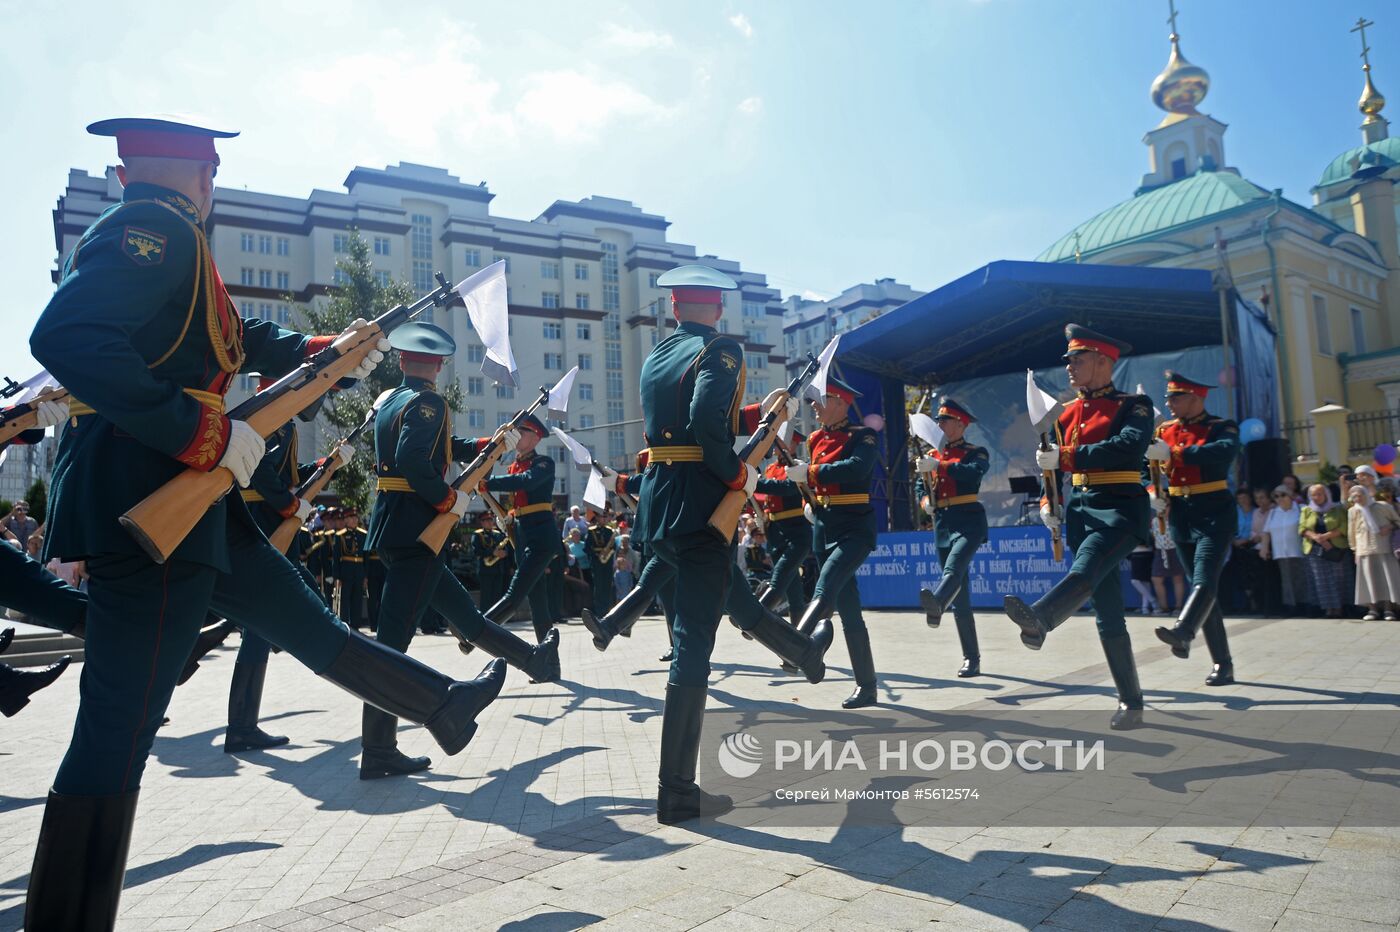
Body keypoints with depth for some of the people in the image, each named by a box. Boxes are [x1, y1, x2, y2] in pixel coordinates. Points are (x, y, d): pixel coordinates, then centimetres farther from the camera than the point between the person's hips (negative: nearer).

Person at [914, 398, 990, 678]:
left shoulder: (976, 452, 0)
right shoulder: (932, 455, 16)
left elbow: (974, 472, -22)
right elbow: (919, 485, 24)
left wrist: (940, 466, -31)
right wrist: (925, 501, 3)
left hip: (968, 523, -6)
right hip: (942, 526, 6)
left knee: (954, 568, -35)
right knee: (960, 599, 7)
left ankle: (936, 604, -66)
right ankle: (971, 659, 13)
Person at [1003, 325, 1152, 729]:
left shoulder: (1134, 406, -3)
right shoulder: (1068, 413, 14)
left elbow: (1129, 446, -22)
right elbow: (1052, 463, 20)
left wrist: (1067, 456, -27)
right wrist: (1047, 503, 4)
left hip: (1121, 509, -6)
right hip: (1081, 510, 6)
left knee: (1086, 569, -34)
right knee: (1107, 611, 5)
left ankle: (1037, 620, -62)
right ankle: (1130, 703, 11)